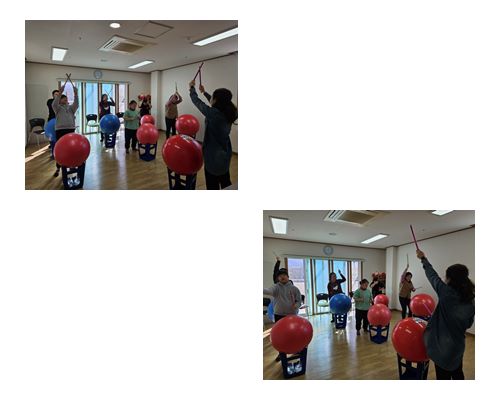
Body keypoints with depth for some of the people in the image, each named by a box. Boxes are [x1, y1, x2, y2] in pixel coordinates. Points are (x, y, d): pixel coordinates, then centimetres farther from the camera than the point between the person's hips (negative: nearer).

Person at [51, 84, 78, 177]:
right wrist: (59, 94, -24)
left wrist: (75, 94, -19)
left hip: (70, 129, 2)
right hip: (60, 130, -2)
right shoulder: (58, 108, 8)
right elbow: (54, 104, -14)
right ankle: (58, 168, 5)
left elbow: (76, 104, -4)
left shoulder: (71, 108, 15)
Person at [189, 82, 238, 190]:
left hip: (214, 155, -7)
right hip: (225, 153, 7)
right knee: (225, 182, 20)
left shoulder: (213, 113, -22)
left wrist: (192, 87, 11)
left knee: (213, 185, 4)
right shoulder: (229, 112, -3)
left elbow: (196, 101, -7)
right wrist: (204, 92, 32)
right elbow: (216, 103, 18)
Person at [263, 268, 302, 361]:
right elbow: (269, 291, -28)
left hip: (292, 314, 0)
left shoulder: (294, 288, -1)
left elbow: (299, 300, 4)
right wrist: (263, 290, -51)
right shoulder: (276, 287, -5)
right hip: (279, 315, 0)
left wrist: (296, 305, -19)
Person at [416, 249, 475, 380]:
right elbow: (468, 324, 9)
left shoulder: (447, 293, -19)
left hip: (444, 346, -6)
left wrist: (423, 259, 8)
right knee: (457, 374, 24)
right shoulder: (471, 300, -3)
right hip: (458, 345, 6)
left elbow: (432, 276, -6)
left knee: (444, 377, 4)